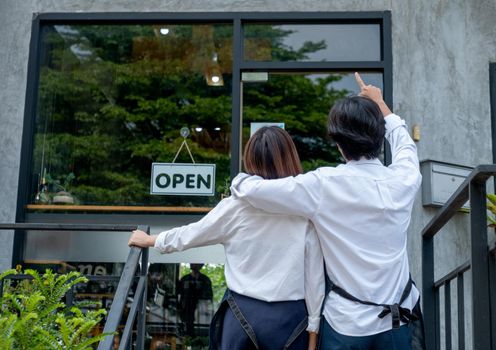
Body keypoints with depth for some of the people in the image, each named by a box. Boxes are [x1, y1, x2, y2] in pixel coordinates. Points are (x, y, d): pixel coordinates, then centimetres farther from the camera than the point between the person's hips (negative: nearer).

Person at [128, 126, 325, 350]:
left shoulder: (236, 206, -8)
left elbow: (189, 235, 6)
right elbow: (314, 276, -7)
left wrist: (148, 240, 24)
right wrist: (313, 329, 4)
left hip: (242, 313, 1)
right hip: (289, 316, 0)